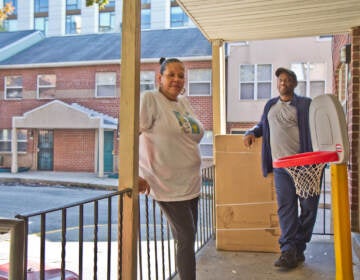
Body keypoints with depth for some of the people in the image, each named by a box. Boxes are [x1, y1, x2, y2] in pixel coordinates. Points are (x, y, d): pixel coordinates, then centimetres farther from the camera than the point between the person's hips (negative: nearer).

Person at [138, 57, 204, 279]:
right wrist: (138, 175, -19)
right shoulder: (150, 99, -10)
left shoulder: (184, 102, 10)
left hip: (191, 183, 7)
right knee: (186, 238, -3)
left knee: (188, 237, 15)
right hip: (169, 185, -7)